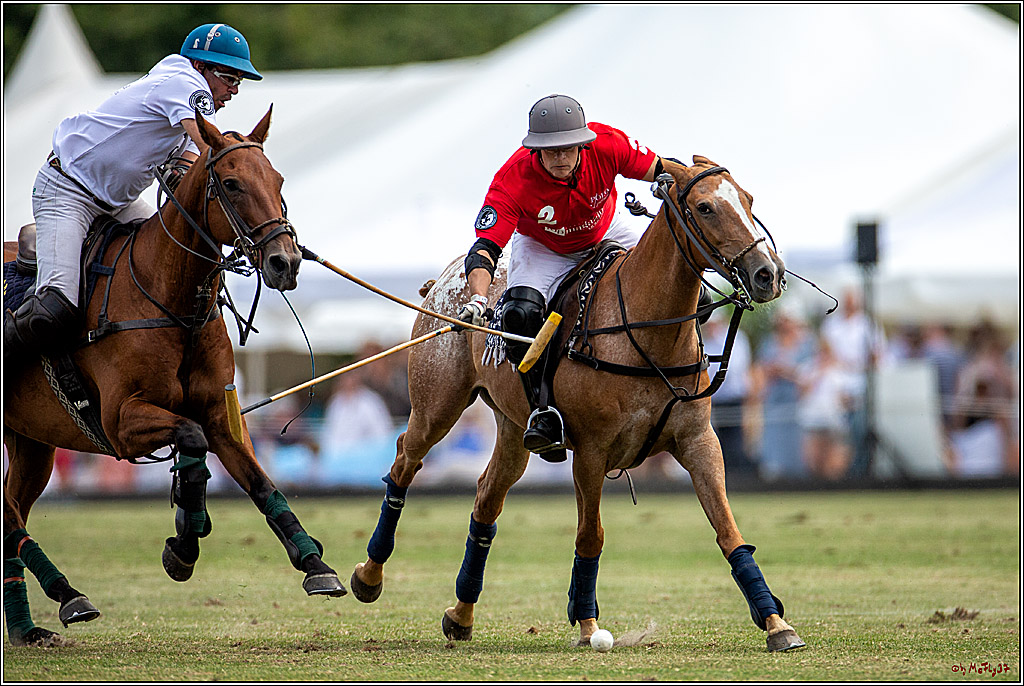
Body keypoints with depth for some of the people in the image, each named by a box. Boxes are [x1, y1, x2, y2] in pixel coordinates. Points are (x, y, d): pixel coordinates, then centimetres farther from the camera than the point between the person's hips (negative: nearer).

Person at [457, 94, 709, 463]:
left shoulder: (608, 145, -30)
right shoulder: (513, 179, -34)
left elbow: (664, 171, -14)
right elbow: (485, 248, -37)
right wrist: (478, 299, -54)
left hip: (605, 236, 2)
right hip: (542, 249, -2)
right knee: (521, 313, -32)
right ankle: (543, 409, -20)